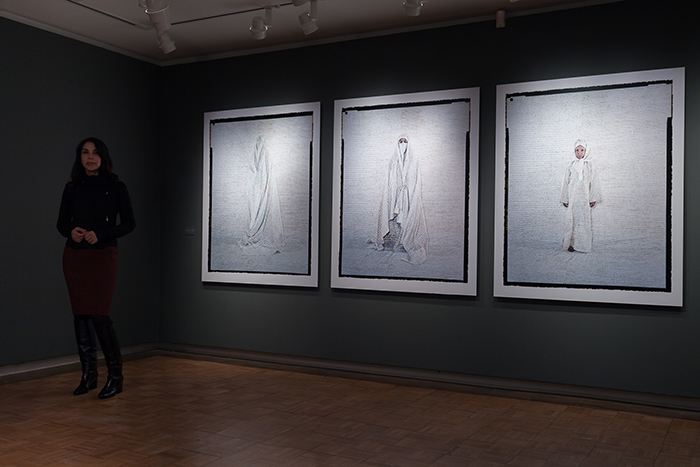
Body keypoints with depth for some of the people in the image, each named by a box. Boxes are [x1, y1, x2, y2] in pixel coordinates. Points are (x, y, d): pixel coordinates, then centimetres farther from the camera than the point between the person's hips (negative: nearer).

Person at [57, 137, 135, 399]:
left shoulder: (116, 188, -1)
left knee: (99, 314, -10)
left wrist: (100, 234, -15)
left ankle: (115, 376, 1)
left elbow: (129, 223, -2)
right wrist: (71, 232, -10)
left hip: (103, 255, -4)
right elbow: (61, 222, 13)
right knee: (80, 315, 4)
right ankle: (88, 375, 16)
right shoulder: (72, 188, 9)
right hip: (74, 256, 4)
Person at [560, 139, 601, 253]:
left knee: (585, 220, -1)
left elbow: (593, 181, 7)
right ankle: (571, 243, 5)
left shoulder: (589, 165, 6)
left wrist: (594, 198, 3)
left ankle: (584, 244, 6)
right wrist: (565, 199, 5)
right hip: (572, 196, 0)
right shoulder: (570, 165, 5)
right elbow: (566, 182, 7)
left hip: (584, 196, 0)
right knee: (572, 219, -1)